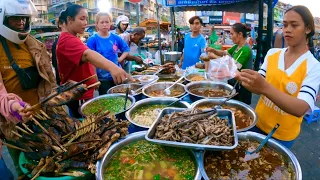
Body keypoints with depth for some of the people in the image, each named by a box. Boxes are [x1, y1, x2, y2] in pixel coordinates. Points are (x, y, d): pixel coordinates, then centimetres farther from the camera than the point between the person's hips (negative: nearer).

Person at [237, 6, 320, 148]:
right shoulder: (272, 53, -3)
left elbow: (301, 109, -29)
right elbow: (258, 84, -4)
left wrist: (265, 88, -45)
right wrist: (242, 78, -27)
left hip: (282, 135, -3)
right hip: (258, 123, 3)